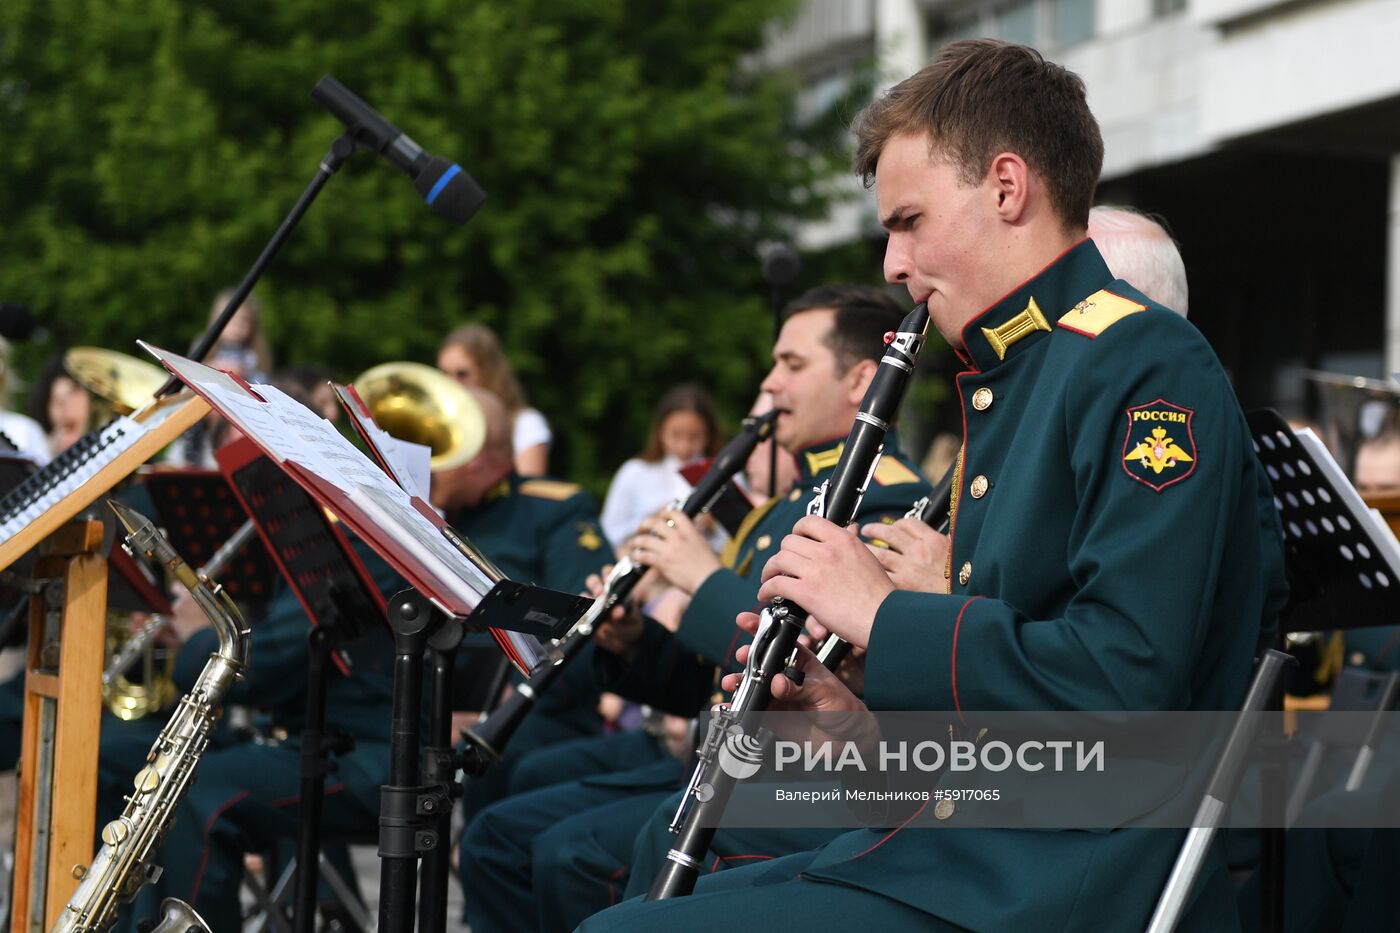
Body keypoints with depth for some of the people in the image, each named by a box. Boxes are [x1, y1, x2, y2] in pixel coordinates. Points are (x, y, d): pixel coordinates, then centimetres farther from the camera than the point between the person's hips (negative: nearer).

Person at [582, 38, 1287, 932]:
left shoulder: (1145, 367, -11)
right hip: (961, 851, 10)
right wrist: (865, 723, 6)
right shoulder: (1010, 380, 20)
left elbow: (1124, 676, -23)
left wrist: (886, 615, -13)